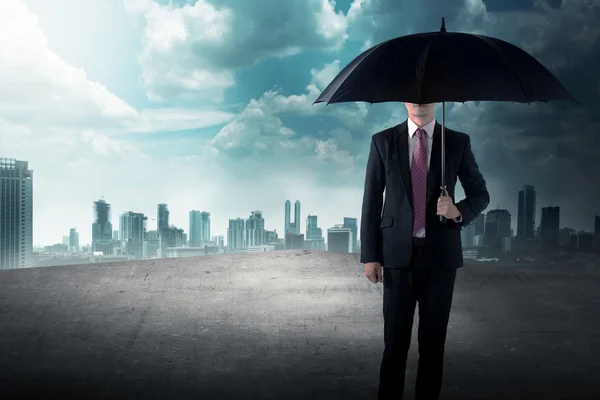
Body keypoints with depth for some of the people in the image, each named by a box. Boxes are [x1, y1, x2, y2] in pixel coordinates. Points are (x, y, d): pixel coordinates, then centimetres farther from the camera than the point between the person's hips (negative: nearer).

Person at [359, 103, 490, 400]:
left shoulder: (458, 142, 5)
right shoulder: (383, 141, 4)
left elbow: (480, 194, 9)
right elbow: (372, 200, 3)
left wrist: (459, 211, -14)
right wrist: (370, 254, -2)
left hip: (440, 253, 1)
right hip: (398, 252, -1)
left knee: (433, 337, 7)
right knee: (395, 338, 2)